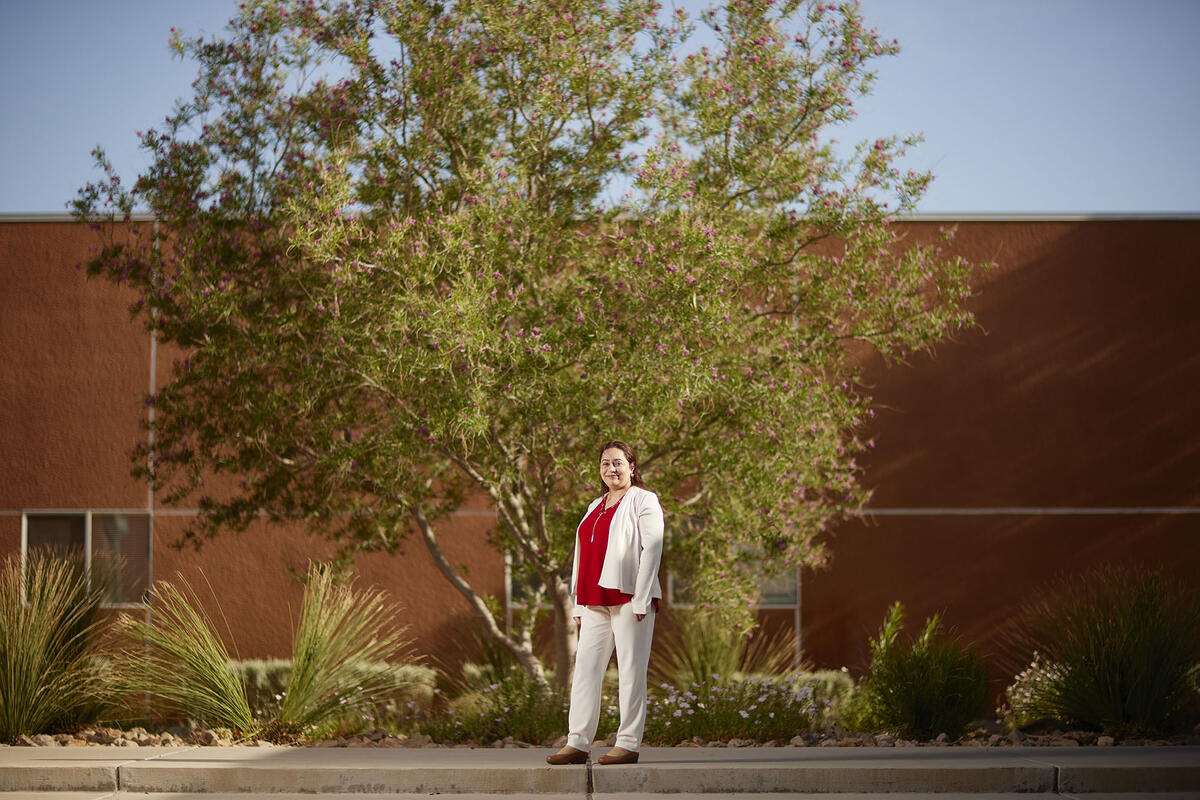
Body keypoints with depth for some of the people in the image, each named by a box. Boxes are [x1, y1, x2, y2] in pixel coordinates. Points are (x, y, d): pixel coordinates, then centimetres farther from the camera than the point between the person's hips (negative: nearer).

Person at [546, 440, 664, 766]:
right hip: (596, 602, 7)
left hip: (629, 600, -7)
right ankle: (577, 742, 3)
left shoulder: (643, 500, 1)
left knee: (631, 671, -4)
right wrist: (579, 603, 14)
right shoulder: (595, 507, 21)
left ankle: (628, 744, 0)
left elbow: (652, 549, -7)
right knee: (585, 669, 1)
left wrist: (641, 599, -14)